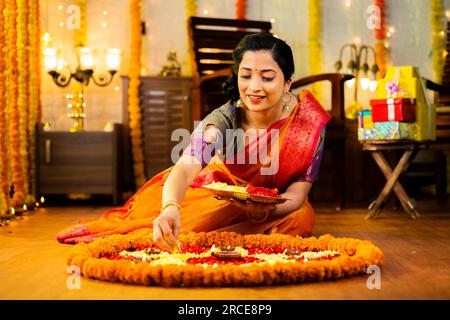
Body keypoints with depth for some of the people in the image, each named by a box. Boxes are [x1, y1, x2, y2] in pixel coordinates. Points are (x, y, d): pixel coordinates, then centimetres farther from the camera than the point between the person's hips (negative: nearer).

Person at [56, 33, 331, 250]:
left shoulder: (309, 121, -26)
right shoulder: (223, 120, -29)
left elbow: (298, 192, -21)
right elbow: (186, 168, -44)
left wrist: (265, 210, -43)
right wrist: (170, 208, -66)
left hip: (276, 205, 1)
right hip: (217, 193, 0)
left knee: (302, 219, -29)